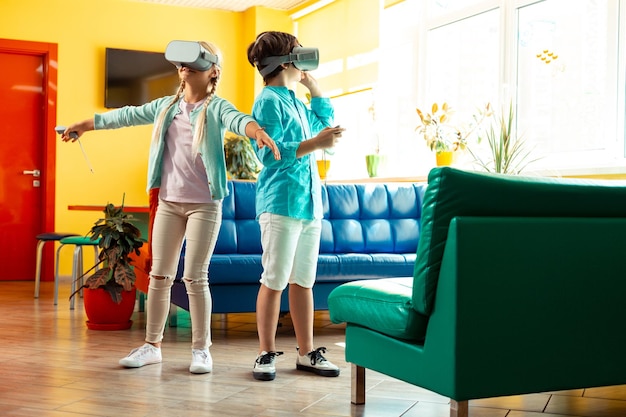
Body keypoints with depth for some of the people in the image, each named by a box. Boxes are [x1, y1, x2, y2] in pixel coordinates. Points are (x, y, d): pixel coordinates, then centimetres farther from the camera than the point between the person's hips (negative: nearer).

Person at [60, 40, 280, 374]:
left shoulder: (216, 108, -4)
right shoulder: (166, 106, 12)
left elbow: (237, 119, -26)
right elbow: (127, 115, 21)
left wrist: (258, 131, -49)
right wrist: (84, 125, 28)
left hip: (204, 205, -5)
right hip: (168, 202, 5)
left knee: (195, 278, -3)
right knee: (160, 275, 8)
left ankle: (201, 349, 9)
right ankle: (152, 345, 19)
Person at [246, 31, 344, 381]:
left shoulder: (296, 101, 18)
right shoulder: (270, 101, -7)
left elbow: (325, 120, 34)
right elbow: (270, 153, -16)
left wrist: (312, 84, 25)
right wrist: (314, 144, -20)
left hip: (310, 202, 8)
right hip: (281, 204, -8)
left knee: (304, 281, 11)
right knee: (275, 281, -3)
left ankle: (307, 352, 17)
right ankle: (267, 354, 7)